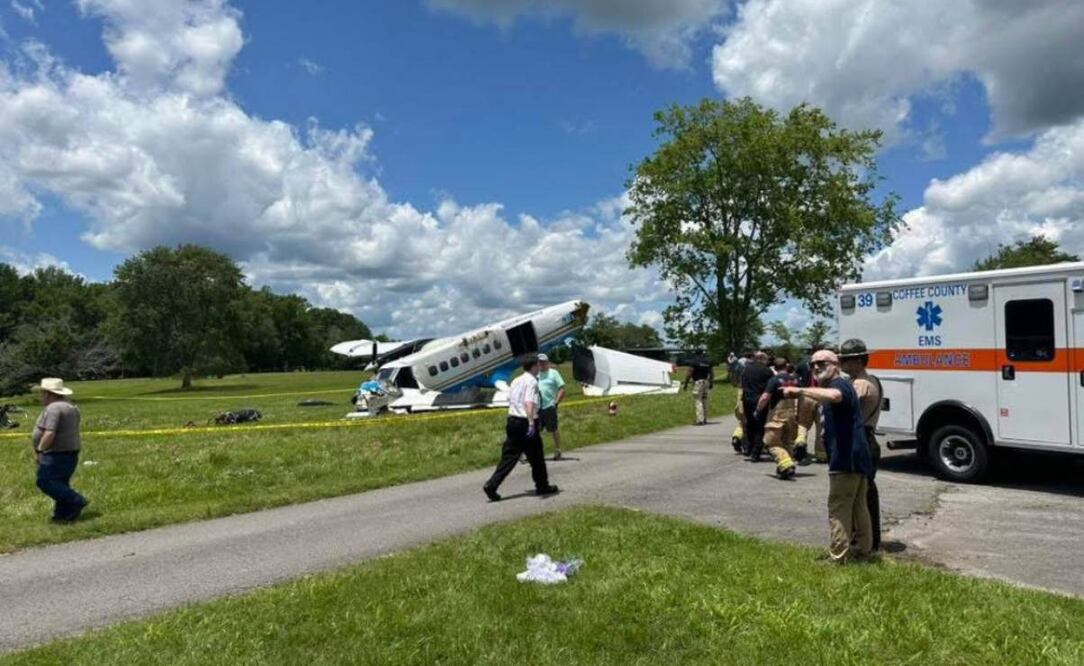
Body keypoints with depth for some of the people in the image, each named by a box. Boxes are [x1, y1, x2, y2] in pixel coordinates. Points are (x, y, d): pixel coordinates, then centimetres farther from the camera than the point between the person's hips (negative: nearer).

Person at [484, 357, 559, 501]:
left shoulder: (516, 381, 14)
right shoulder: (532, 382, -11)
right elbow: (529, 403, -25)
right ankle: (542, 486, 24)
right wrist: (531, 423, -34)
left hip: (512, 421, 7)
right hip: (525, 423, -7)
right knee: (536, 458, 10)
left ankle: (491, 485, -3)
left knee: (508, 457, 7)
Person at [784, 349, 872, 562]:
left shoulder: (840, 384, -13)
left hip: (845, 459, -11)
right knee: (858, 506, 18)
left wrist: (800, 391, -35)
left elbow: (833, 396, -38)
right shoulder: (842, 386, 21)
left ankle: (838, 557, -1)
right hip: (857, 457, 11)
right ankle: (863, 549, 28)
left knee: (839, 508, -5)